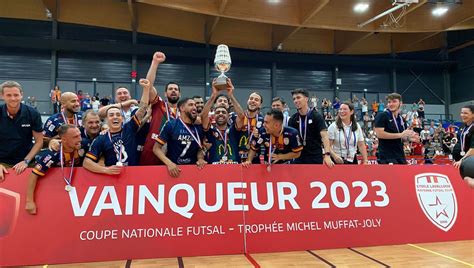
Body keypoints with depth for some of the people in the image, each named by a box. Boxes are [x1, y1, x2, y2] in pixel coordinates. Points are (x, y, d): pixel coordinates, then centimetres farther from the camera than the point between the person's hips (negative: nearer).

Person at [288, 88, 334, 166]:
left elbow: (324, 135, -16)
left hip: (316, 159, -3)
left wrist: (327, 155, -29)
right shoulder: (293, 119, 5)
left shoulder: (316, 116, -7)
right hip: (299, 159, 4)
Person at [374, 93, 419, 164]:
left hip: (400, 155, 8)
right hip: (387, 156, -7)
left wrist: (409, 138, -1)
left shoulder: (401, 119, 13)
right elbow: (379, 133, -20)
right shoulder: (382, 116, -8)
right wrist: (400, 135, -20)